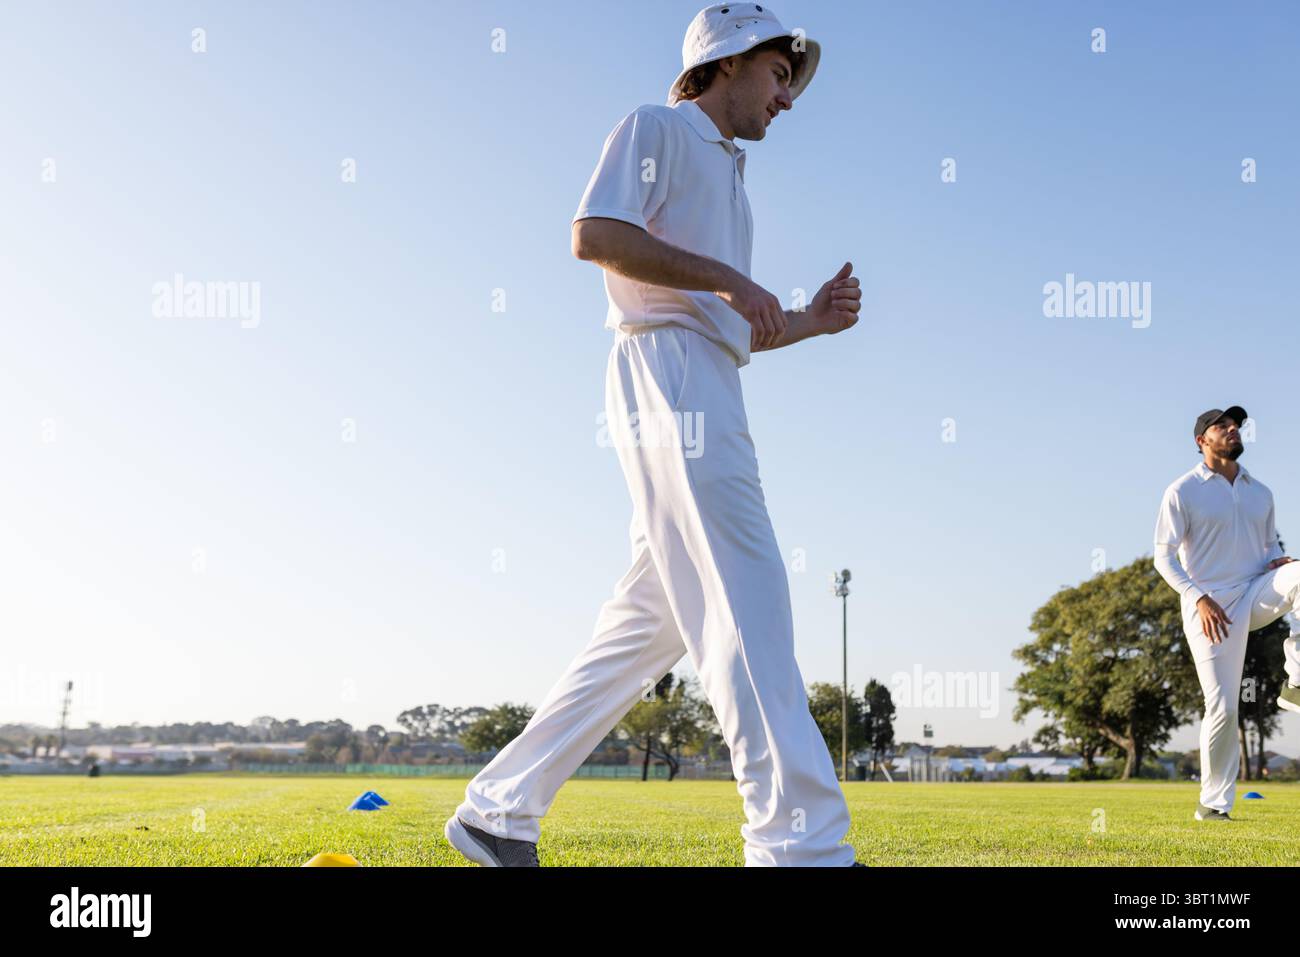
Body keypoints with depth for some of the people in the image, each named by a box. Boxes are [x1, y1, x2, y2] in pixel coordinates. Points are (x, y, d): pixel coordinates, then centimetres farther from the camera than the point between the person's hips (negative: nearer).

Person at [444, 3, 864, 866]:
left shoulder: (729, 177, 32)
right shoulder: (658, 130, 6)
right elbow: (595, 234, -13)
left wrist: (810, 321, 14)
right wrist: (725, 277, -12)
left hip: (712, 403, 9)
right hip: (667, 373, -9)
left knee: (651, 624, 6)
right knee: (746, 608, -17)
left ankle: (498, 812, 13)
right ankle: (800, 842, -20)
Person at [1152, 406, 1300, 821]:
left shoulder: (1260, 492, 15)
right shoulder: (1182, 491, -1)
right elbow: (1164, 557, -6)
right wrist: (1198, 598, -20)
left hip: (1257, 594, 4)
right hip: (1211, 607, -4)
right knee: (1222, 708, -8)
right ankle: (1213, 803, 9)